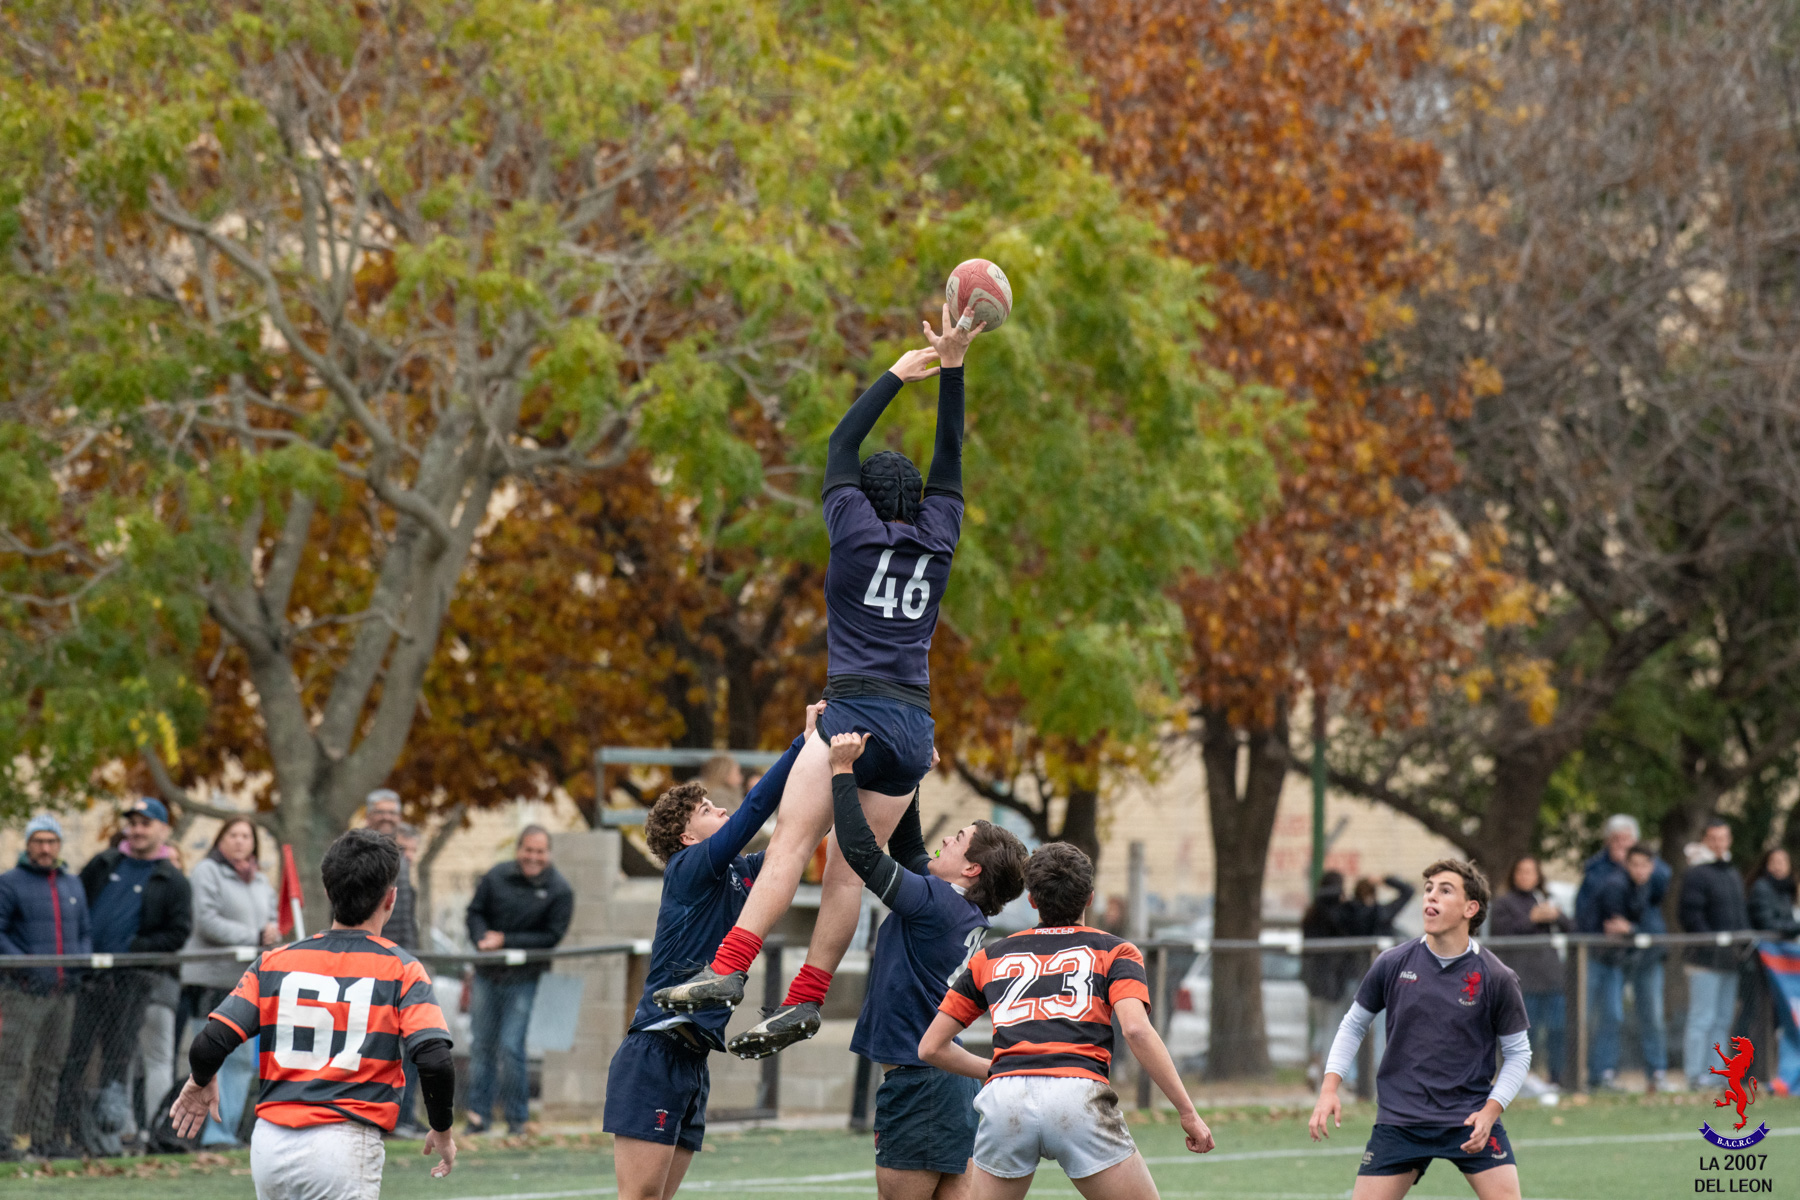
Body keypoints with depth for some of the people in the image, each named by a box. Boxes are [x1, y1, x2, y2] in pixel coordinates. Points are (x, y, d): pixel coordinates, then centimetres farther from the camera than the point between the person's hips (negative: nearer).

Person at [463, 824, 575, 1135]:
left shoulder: (559, 891, -6)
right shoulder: (496, 877, 1)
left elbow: (552, 936, -9)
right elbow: (475, 912, 9)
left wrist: (505, 941, -15)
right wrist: (482, 939, -13)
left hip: (524, 978, -3)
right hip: (488, 974, 3)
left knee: (511, 1047, -9)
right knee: (482, 1043, 7)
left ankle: (517, 1119, 3)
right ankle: (478, 1115, 15)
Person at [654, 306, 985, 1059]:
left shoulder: (856, 532, 4)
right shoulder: (938, 542, 12)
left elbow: (841, 446, 15)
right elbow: (949, 463, 21)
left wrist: (899, 376, 21)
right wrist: (951, 370, 21)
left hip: (856, 709, -5)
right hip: (915, 724, 5)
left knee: (790, 846, -14)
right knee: (849, 869, 2)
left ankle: (728, 970, -27)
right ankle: (805, 998, -3)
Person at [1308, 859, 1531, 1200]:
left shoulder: (1496, 978, -7)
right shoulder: (1392, 964, -2)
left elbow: (1517, 1051, 2)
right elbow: (1354, 1024, 11)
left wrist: (1490, 1111, -11)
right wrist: (1330, 1087, 0)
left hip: (1471, 1120, -1)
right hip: (1399, 1119, 1)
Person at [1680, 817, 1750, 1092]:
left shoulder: (1734, 877, 20)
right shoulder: (1696, 875, -7)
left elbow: (1742, 915, 26)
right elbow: (1691, 916, -14)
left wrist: (1744, 945, 10)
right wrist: (1714, 944, -18)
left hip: (1730, 962, 9)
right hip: (1706, 960, -9)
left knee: (1723, 1020, 11)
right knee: (1702, 1018, -9)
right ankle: (1696, 1075, -9)